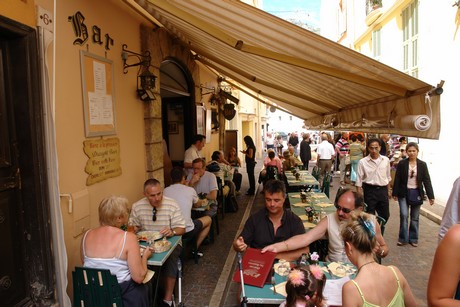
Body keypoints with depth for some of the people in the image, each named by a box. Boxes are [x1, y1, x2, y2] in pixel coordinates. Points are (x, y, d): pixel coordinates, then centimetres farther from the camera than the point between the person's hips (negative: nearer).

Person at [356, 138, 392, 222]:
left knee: (385, 215, 14)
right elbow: (359, 180, -5)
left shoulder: (386, 160, 1)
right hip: (369, 190, -4)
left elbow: (388, 177, 13)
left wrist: (389, 190, 15)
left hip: (383, 190, 4)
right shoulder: (363, 162, -10)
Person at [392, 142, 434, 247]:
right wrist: (395, 193, -1)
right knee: (404, 215, -8)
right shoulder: (402, 164, -4)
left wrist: (431, 196, -4)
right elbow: (397, 179, -1)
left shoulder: (422, 165, -1)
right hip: (404, 193, -1)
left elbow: (427, 181, 0)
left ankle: (413, 239, 22)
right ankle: (403, 238, 5)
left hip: (417, 193, 1)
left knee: (414, 218, 9)